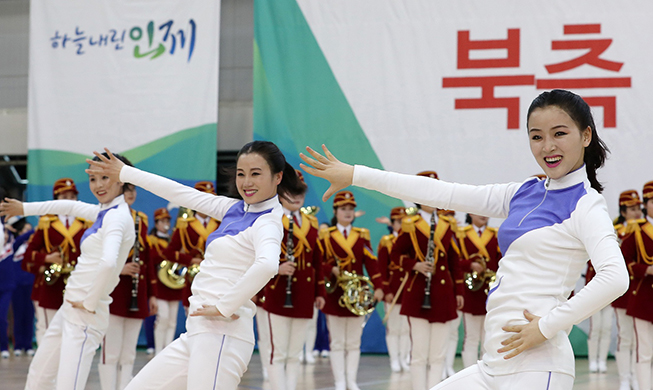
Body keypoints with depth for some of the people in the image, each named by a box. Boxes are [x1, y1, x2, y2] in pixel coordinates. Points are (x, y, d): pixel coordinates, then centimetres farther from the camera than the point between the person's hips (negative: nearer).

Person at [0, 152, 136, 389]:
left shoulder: (117, 217, -17)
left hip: (85, 315, -10)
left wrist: (90, 303, -22)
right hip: (70, 308, 10)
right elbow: (71, 207, 27)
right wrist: (25, 208, 29)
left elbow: (109, 263, -33)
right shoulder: (105, 212, 10)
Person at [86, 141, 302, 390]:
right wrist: (124, 173, 27)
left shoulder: (268, 223, -11)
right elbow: (180, 193, 22)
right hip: (197, 333, 9)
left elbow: (267, 264, -32)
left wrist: (224, 307, -25)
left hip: (221, 335, -9)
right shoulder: (235, 209, 14)